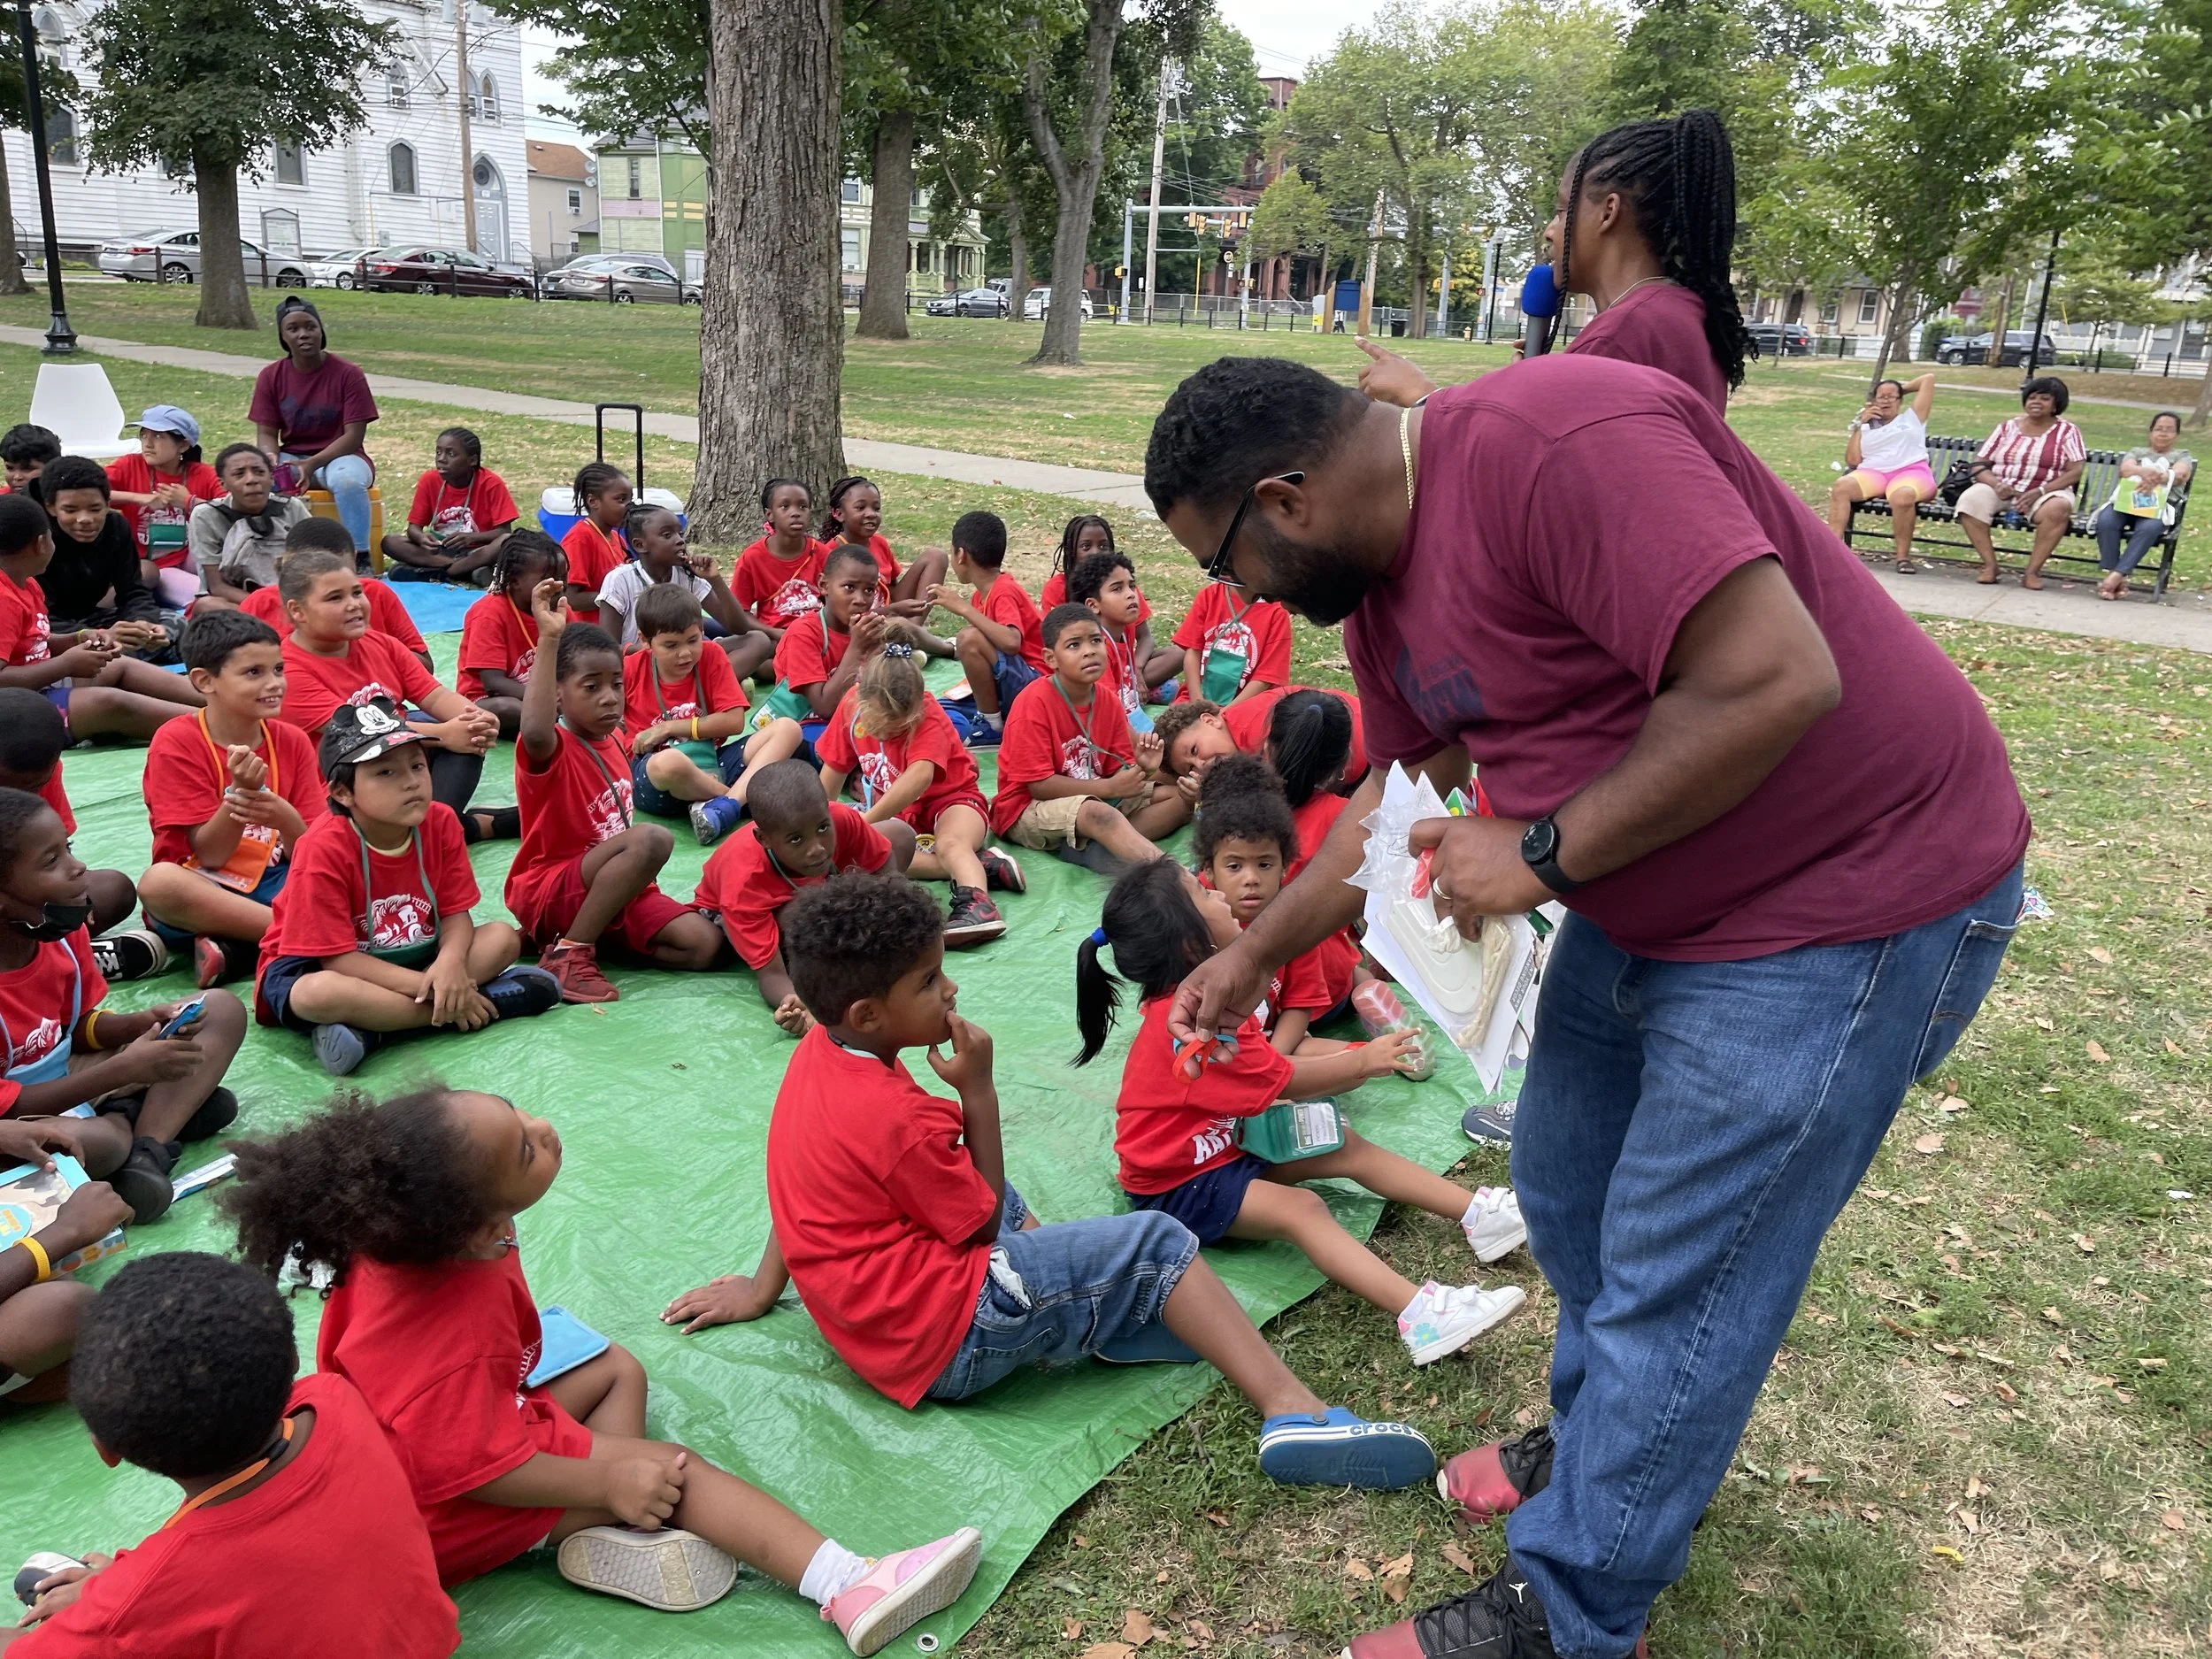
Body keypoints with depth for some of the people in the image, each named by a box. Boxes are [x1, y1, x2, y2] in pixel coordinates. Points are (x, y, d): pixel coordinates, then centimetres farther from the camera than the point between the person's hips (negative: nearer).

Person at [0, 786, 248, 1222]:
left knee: (221, 1011, 0)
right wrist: (124, 1069, -26)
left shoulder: (64, 930, -7)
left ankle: (147, 1152, -16)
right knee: (96, 1141, -43)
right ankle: (126, 1118, -4)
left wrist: (142, 1023, -14)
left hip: (65, 1076, 8)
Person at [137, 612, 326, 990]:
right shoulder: (176, 742, -8)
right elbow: (209, 855, -11)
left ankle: (235, 951, -27)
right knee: (159, 882, -37)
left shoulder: (292, 741, 2)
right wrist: (239, 793, -27)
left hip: (276, 884, 3)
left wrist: (286, 819, -25)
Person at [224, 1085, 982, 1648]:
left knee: (617, 1368, 17)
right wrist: (609, 1481, -22)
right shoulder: (465, 1318, -39)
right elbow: (474, 1469, -31)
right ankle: (850, 1588, -14)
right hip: (454, 1517, -9)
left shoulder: (400, 1234, -12)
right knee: (674, 1468, -8)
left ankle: (607, 1536, -7)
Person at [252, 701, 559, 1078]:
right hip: (314, 968, -5)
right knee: (319, 994, -40)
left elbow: (456, 914, -7)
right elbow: (338, 957, -23)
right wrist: (426, 986, -28)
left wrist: (450, 964, -30)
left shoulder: (440, 822, -10)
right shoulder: (324, 849, -25)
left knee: (503, 937, -11)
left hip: (406, 960, 5)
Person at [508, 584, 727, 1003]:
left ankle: (579, 937, 2)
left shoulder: (615, 739, 5)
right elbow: (535, 733, -45)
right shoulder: (552, 749, -18)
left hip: (616, 890, 8)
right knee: (653, 839, -31)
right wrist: (549, 638, -47)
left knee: (704, 945, -10)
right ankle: (570, 952, -20)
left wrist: (636, 874, 10)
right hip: (548, 893, -8)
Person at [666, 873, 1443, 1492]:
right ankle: (1293, 1411, -14)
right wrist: (978, 1093, -12)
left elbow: (809, 1187, 14)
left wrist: (762, 1291, 24)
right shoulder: (900, 1117, -25)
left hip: (881, 1330, 10)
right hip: (953, 1343, -10)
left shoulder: (814, 1055, 1)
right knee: (1155, 1244, -10)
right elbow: (982, 1226, -11)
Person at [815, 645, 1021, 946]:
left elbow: (920, 776, -38)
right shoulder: (853, 704, -7)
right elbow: (835, 767, 8)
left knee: (951, 842, -37)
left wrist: (866, 821, -43)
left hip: (949, 799, -5)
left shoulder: (927, 714, -21)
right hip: (896, 814, 5)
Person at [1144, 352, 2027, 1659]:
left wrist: (1540, 852, -25)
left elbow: (1776, 680, -33)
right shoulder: (1382, 590, 3)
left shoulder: (1547, 444, -28)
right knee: (1568, 1195, 20)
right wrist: (1256, 956, 22)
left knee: (1675, 1278, 0)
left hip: (1854, 901, -9)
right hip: (1647, 904, 9)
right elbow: (1399, 802, 16)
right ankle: (1615, 1443, 45)